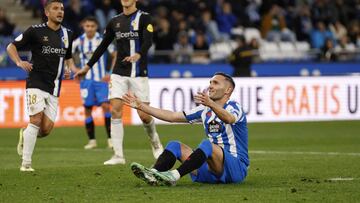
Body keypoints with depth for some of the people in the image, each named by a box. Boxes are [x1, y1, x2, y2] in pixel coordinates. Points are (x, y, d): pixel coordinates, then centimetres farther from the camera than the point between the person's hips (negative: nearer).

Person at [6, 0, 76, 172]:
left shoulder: (67, 34, 11)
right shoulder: (35, 31, -4)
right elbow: (11, 47, 2)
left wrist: (70, 69, 6)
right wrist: (19, 62, -15)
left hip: (54, 88, 5)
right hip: (36, 84, -5)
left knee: (46, 130, -2)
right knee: (36, 120, -16)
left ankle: (25, 136, 31)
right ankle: (26, 163, -7)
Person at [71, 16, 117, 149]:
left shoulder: (102, 40, -4)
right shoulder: (79, 41, 1)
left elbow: (115, 56, 3)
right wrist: (74, 69, -3)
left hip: (101, 79, -2)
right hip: (86, 80, 2)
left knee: (105, 106, -15)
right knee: (87, 109, 1)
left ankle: (110, 138, -10)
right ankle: (92, 140, 11)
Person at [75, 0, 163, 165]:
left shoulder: (143, 18, -3)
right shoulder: (115, 21, 11)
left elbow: (148, 41, -18)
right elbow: (103, 46, 19)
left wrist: (138, 55, -38)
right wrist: (87, 67, 19)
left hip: (138, 74, -4)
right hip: (118, 74, 4)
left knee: (144, 114, -4)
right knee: (115, 110, -10)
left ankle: (155, 143, 26)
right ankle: (118, 156, -8)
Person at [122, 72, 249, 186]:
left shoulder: (233, 107, -5)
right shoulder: (205, 111, 17)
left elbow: (229, 119, -31)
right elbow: (172, 116, 16)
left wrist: (210, 103, -50)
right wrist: (141, 106, 12)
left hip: (237, 167, -7)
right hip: (210, 169, 7)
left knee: (207, 144, -34)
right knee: (174, 145, -7)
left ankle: (174, 176, -48)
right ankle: (153, 174, -34)